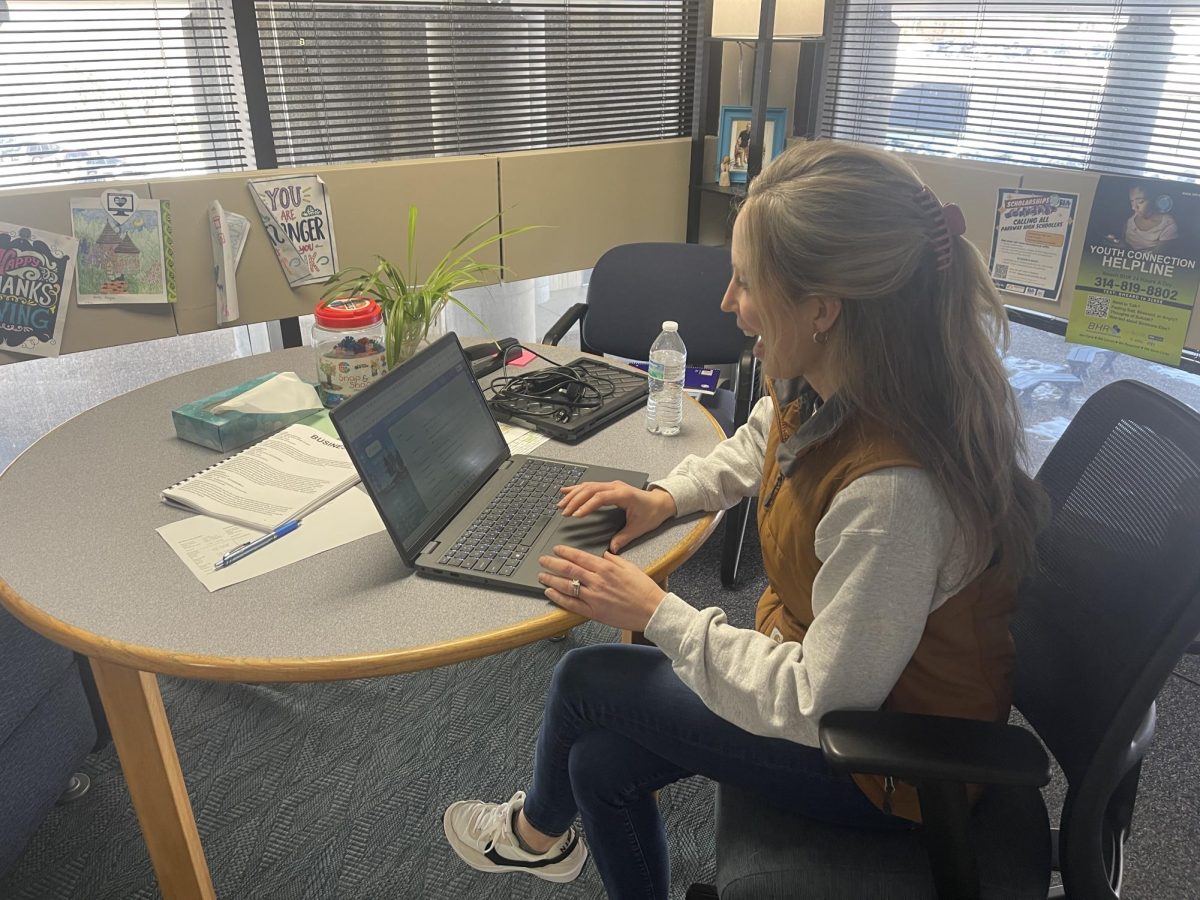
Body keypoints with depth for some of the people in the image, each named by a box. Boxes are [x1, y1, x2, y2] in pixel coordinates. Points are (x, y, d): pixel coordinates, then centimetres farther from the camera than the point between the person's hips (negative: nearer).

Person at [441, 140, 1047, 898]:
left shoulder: (892, 491, -39)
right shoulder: (821, 384, -14)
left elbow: (821, 704, -29)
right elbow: (760, 442, 12)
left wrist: (658, 614, -24)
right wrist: (669, 496, -2)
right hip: (824, 659, 7)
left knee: (586, 681, -1)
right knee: (601, 763, 5)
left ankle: (539, 829, 33)